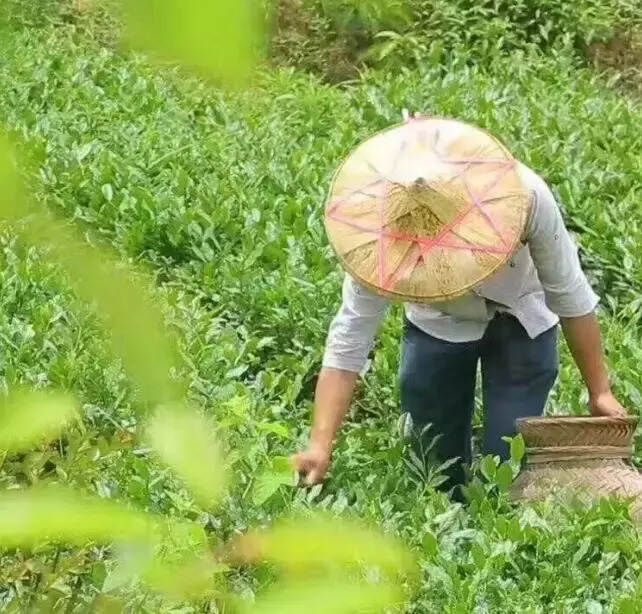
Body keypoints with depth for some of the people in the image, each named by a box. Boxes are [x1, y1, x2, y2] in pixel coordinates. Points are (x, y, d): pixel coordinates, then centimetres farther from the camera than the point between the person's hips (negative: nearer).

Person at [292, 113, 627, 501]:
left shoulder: (524, 195, -37)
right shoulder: (379, 236, -33)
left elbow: (570, 295, -23)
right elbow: (348, 343, -30)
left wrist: (600, 391, -18)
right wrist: (321, 445, -38)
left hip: (521, 323, -1)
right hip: (437, 326, 1)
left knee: (510, 465, -10)